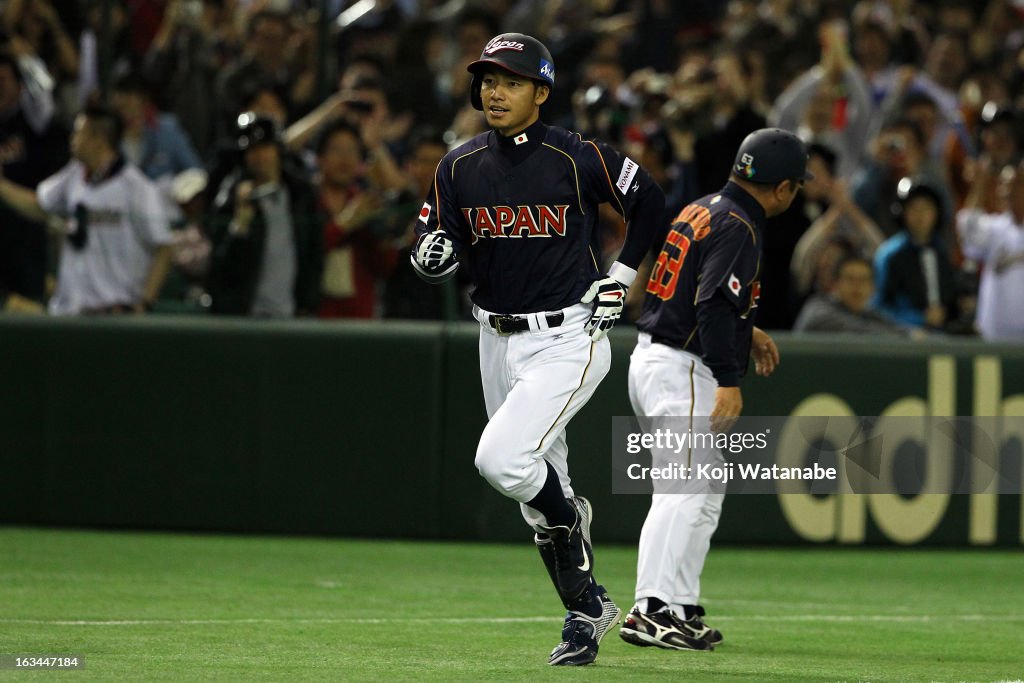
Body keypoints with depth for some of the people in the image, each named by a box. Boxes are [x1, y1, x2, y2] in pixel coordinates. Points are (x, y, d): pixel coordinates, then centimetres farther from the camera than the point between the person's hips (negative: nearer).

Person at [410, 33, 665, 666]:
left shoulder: (579, 158, -10)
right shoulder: (461, 166, 3)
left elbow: (651, 202, 3)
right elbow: (435, 260, 5)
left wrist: (621, 277, -1)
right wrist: (433, 254, -18)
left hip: (568, 339, -6)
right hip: (499, 343, 6)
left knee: (503, 459, -23)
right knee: (539, 484, 11)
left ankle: (569, 518, 8)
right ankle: (588, 609, 24)